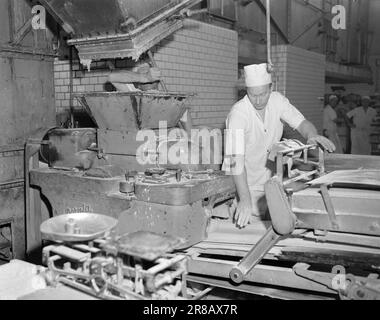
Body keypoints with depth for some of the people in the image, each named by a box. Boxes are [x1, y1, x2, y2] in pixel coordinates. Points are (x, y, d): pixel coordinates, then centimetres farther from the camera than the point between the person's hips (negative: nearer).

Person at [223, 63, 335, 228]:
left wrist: (312, 135, -32)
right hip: (247, 184, -5)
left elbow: (301, 122, -6)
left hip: (270, 180, 5)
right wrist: (244, 199, -42)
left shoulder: (277, 100, -7)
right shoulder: (238, 114, -25)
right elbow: (236, 159, -33)